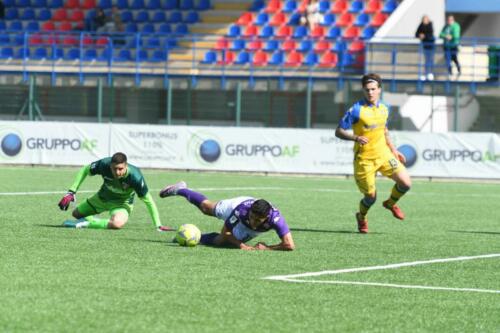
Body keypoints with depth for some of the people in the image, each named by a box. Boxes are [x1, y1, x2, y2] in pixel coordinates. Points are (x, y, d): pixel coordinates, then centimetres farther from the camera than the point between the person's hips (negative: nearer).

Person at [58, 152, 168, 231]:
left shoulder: (135, 177, -37)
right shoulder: (104, 164, -33)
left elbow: (148, 200, -25)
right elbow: (85, 170, -11)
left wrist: (158, 225, -24)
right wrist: (71, 192, -16)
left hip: (122, 203, -3)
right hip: (102, 197, 3)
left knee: (117, 223, -36)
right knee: (76, 214, 13)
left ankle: (85, 224, -19)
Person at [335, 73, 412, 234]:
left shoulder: (384, 108, 5)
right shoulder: (356, 110, -14)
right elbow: (339, 132, -12)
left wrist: (393, 150, 18)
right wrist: (356, 138, -28)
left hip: (383, 154, 5)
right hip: (364, 158, -5)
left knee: (405, 183, -7)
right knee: (370, 196, -1)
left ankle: (391, 203, 25)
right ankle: (362, 217, 33)